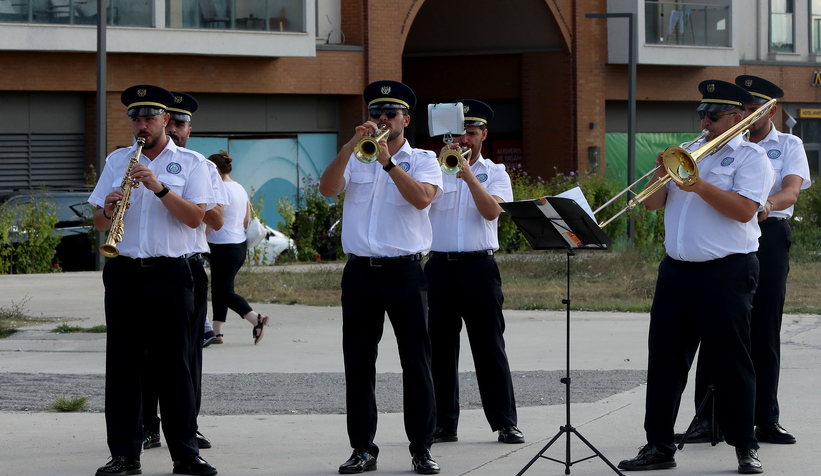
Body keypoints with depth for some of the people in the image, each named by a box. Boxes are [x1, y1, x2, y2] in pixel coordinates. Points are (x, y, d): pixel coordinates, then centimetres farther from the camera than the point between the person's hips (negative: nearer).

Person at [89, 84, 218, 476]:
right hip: (124, 274, 3)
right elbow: (99, 223, 11)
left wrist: (159, 188, -18)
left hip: (170, 273, -3)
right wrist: (109, 209, -11)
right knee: (122, 364, 1)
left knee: (175, 365, -2)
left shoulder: (190, 163, 5)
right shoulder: (117, 161, 14)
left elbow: (195, 217, -8)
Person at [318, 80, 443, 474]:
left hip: (405, 271, -2)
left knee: (416, 362, -2)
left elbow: (422, 197, -14)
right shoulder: (354, 160, 12)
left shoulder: (423, 161, 5)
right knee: (358, 363, 4)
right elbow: (327, 188, -7)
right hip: (360, 272, 2)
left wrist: (387, 162, -17)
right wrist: (353, 145, -15)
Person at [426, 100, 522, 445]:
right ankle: (443, 423, 9)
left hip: (479, 266, -1)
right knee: (440, 348, 3)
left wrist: (467, 174, -14)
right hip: (440, 266, 1)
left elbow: (492, 211, -8)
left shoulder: (495, 173, 9)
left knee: (490, 347, -2)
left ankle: (505, 423, 2)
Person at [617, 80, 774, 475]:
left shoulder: (750, 157, -1)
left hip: (727, 271, -6)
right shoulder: (687, 153, 17)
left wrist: (700, 186, -18)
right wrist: (663, 173, -4)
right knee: (665, 359, 5)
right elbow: (652, 204, 14)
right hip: (677, 270, 6)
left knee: (730, 361, -2)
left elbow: (744, 209, -16)